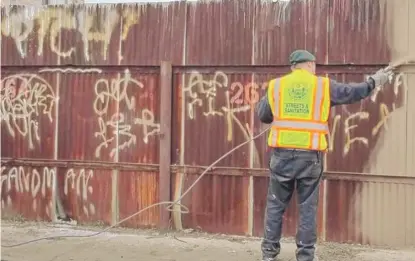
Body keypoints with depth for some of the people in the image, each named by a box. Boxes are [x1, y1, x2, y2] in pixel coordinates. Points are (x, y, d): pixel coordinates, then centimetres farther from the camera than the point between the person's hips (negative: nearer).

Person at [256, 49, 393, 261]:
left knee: (276, 204, 10)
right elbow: (352, 92, 14)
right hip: (310, 155, -1)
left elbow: (263, 116, 11)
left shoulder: (276, 85, 6)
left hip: (282, 153, 1)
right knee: (308, 207, 8)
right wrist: (373, 82, 30)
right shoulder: (323, 85, 4)